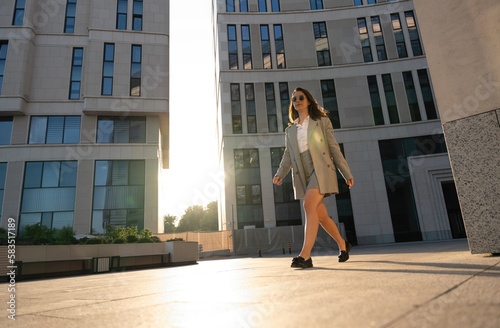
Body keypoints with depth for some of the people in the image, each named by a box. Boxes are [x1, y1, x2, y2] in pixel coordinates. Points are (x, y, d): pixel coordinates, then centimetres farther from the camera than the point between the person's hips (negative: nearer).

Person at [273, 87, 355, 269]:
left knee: (310, 206, -24)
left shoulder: (322, 121, 9)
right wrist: (280, 174, -8)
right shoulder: (290, 130, 18)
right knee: (321, 215, 7)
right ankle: (343, 245, 29)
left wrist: (347, 174, 2)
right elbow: (288, 155, 10)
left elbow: (334, 148, 5)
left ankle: (305, 255, -25)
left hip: (321, 169, -4)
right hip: (303, 175, 4)